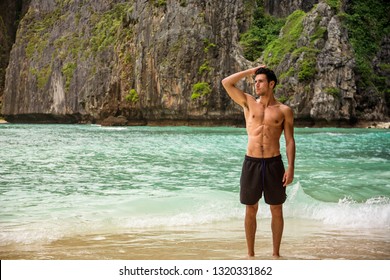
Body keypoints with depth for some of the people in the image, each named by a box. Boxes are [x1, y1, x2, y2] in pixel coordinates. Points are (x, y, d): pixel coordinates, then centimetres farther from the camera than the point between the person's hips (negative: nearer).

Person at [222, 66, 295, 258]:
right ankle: (250, 254, 16)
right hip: (251, 162, 1)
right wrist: (250, 71, 5)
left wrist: (290, 168, -6)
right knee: (251, 210, 6)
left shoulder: (284, 110, 4)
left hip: (274, 163, -1)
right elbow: (226, 83, 1)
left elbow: (290, 141, 2)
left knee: (276, 210, 6)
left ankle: (276, 254, 18)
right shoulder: (248, 103, 8)